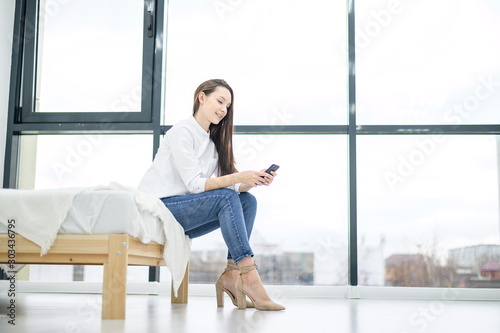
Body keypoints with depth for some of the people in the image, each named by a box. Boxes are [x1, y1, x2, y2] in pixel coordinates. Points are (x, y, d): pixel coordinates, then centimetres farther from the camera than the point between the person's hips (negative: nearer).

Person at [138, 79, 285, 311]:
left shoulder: (212, 142, 16)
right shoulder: (182, 132, -10)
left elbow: (223, 185, 5)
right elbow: (194, 184, -20)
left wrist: (254, 181, -13)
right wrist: (238, 178, -28)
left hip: (181, 215, 8)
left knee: (247, 200, -8)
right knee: (226, 197, -27)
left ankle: (231, 275, -14)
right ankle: (249, 278, -31)